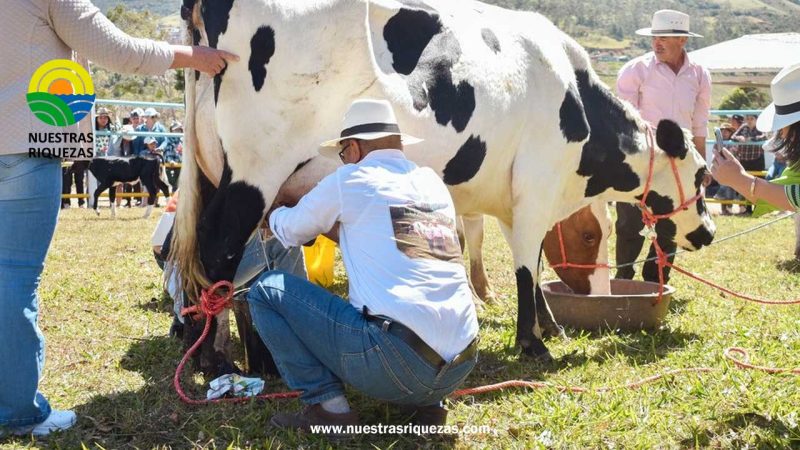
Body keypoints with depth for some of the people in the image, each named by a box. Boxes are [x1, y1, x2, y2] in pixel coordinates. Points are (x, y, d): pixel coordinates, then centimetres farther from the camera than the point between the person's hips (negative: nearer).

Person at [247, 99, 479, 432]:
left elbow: (289, 232, 20)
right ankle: (426, 402, 17)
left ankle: (328, 406, 0)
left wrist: (276, 215, 42)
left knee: (267, 290, 7)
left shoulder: (350, 180, 3)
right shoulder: (434, 184, 18)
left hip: (397, 363, -7)